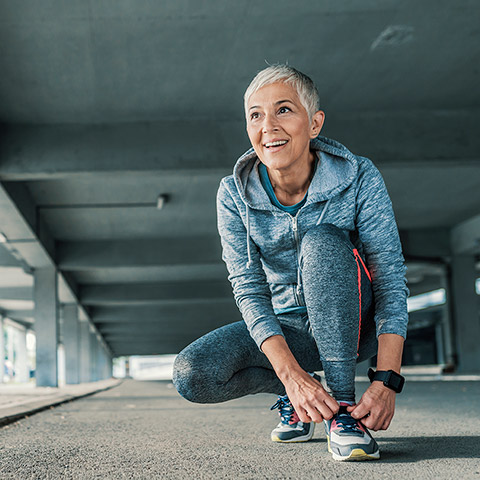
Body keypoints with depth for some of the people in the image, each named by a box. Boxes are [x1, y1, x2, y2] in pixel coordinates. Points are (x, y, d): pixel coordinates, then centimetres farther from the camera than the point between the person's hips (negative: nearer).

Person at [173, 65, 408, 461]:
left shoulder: (359, 178, -16)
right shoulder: (234, 194, -11)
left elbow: (391, 280, -20)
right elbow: (249, 290, -17)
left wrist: (387, 381, -32)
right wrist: (291, 375, -33)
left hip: (353, 324, -2)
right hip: (285, 330, 3)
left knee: (321, 240, -32)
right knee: (192, 375, -23)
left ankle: (343, 407, -28)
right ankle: (293, 389, 6)